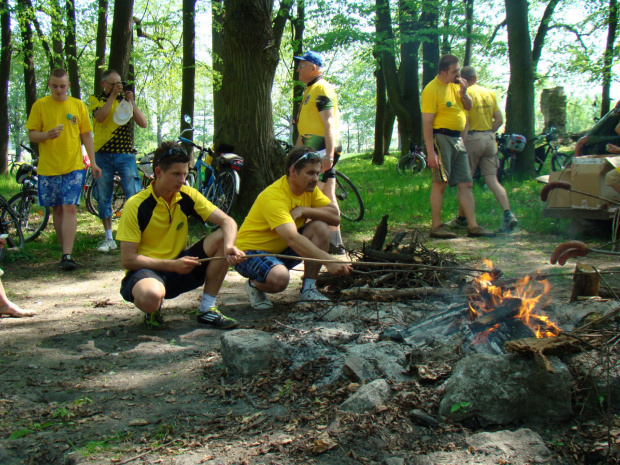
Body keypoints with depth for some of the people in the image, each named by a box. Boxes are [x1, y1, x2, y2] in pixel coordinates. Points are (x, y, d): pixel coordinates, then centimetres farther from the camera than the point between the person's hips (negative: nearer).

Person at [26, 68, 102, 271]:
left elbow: (86, 135, 10)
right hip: (48, 168, 1)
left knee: (70, 208, -11)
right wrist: (47, 135, -19)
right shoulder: (40, 106, 3)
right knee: (57, 209, 9)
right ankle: (66, 251, 21)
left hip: (74, 166, -1)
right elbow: (31, 135, 3)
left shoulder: (78, 106, 6)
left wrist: (93, 162, 3)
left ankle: (67, 255, -14)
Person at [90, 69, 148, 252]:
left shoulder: (126, 99, 10)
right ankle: (108, 239, 15)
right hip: (103, 155, 0)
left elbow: (143, 123, -2)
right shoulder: (96, 99, 7)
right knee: (103, 199, 5)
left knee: (134, 196, -8)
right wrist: (113, 95, -16)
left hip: (125, 154, 0)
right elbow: (100, 117, -15)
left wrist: (131, 102, -10)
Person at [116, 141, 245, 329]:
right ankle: (153, 311, -1)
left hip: (179, 265, 5)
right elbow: (128, 259, -16)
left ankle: (207, 309, -8)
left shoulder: (188, 195, -3)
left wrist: (229, 246, -30)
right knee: (151, 296, -42)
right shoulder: (136, 206, -16)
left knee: (222, 238, -16)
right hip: (146, 270, -5)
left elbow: (227, 222, -7)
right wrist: (173, 265, -23)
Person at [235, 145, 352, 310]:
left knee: (321, 227, -15)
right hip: (250, 252, -8)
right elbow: (293, 239, -42)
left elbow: (335, 216, -8)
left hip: (281, 250, 8)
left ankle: (308, 290, -8)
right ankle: (255, 285, -2)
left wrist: (304, 211, -24)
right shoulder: (274, 197, -29)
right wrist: (328, 261, -51)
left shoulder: (309, 188, -3)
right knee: (279, 278, -39)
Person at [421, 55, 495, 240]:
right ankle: (436, 226, 1)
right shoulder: (432, 89, -12)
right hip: (441, 137, -8)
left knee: (465, 184, 6)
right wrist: (430, 151, -23)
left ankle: (473, 226, 8)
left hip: (457, 139, 8)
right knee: (440, 183, -6)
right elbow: (426, 122, -17)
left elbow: (469, 106, 21)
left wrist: (463, 93, -1)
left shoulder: (455, 85, 13)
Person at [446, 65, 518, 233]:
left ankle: (462, 219, 13)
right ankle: (508, 214, -11)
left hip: (473, 138, -6)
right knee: (492, 180, 3)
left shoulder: (466, 93, -7)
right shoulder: (490, 93, 11)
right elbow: (499, 120, 9)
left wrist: (463, 142, -13)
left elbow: (465, 121, -15)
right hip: (489, 138, 6)